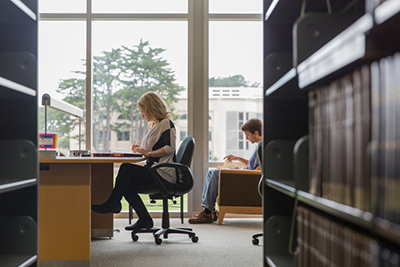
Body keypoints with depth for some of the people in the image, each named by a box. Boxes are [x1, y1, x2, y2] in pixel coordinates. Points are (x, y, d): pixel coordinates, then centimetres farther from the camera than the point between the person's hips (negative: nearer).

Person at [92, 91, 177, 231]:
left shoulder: (166, 123, -6)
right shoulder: (155, 125, 24)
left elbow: (169, 148, -19)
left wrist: (148, 153, -18)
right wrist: (142, 150, 11)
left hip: (164, 173, -10)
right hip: (155, 171, 10)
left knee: (126, 168, -21)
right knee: (127, 185, -8)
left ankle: (113, 203, -10)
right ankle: (144, 219, -6)